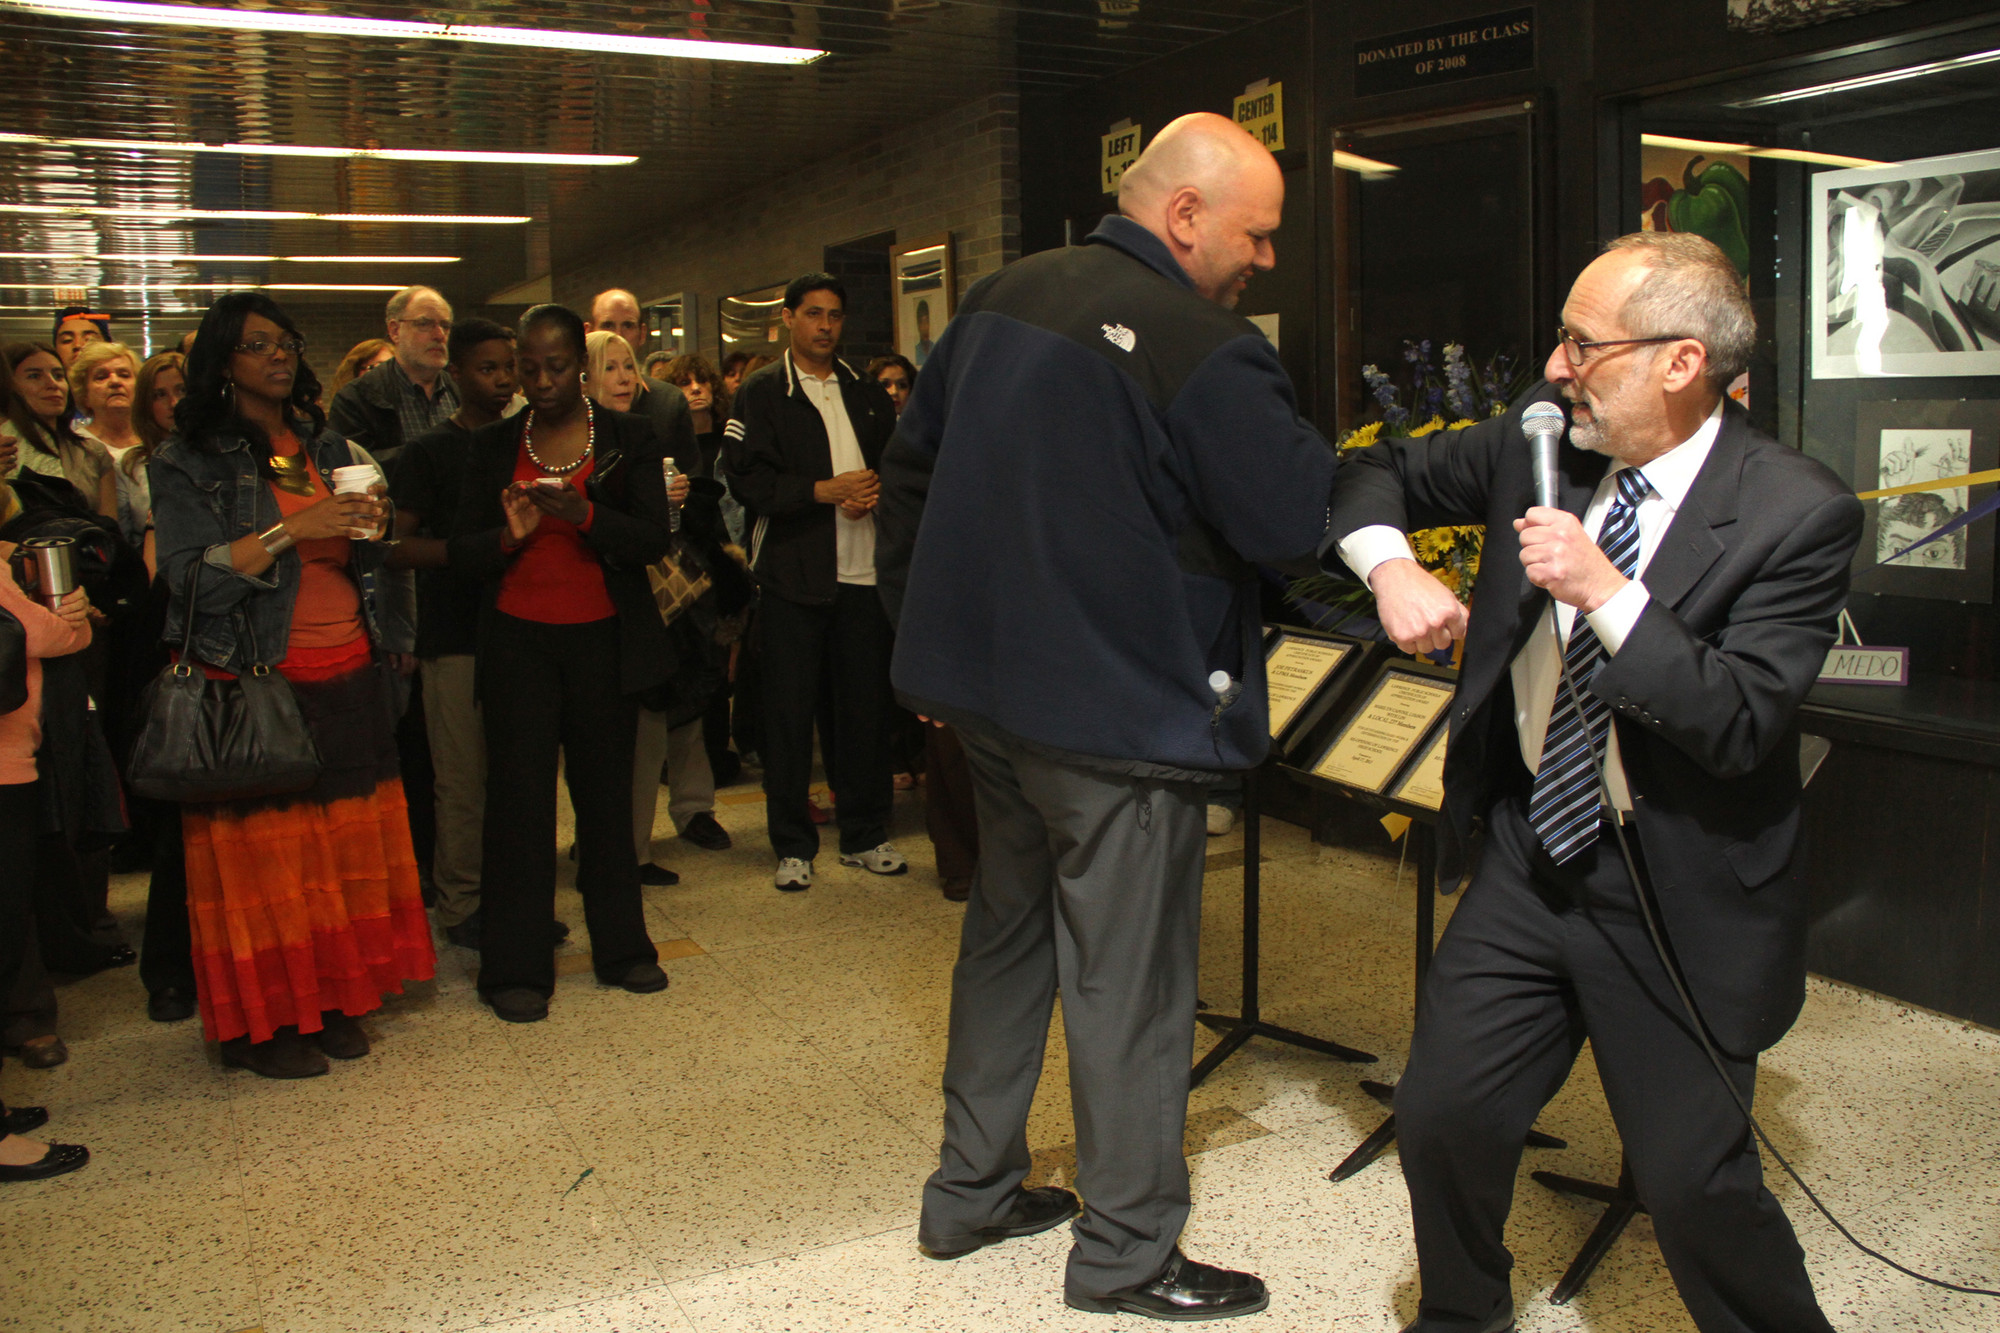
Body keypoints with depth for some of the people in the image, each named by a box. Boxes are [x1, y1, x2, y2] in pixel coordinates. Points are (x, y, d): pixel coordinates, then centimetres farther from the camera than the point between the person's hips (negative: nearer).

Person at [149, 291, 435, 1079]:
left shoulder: (329, 448, 15)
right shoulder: (188, 462, -2)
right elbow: (190, 577, -13)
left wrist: (371, 525, -1)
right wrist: (290, 531, -20)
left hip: (348, 679, 5)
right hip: (257, 682, -5)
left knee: (348, 848, 5)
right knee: (265, 854, -1)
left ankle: (332, 1001, 18)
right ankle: (261, 1022, 11)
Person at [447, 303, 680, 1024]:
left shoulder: (629, 438, 5)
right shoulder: (492, 446, 9)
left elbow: (654, 539, -5)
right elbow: (460, 550, 6)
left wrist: (582, 513, -21)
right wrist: (509, 535, -15)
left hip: (602, 639, 0)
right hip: (517, 640, 0)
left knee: (605, 791, 5)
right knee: (519, 796, -3)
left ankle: (621, 948, 18)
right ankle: (515, 969, 5)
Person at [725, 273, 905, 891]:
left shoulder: (866, 393, 15)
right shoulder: (762, 393, 2)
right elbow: (748, 479, -9)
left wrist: (875, 491, -6)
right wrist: (825, 490, -16)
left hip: (864, 570, 4)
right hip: (793, 573, -3)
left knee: (868, 705, 7)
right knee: (789, 712, 1)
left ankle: (865, 835, 20)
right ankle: (793, 846, 12)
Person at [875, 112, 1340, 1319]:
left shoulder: (1003, 298, 9)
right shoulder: (1203, 349, -18)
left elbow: (909, 473, 14)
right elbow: (1303, 519, -18)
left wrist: (937, 635, 19)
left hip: (989, 688, 8)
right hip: (1120, 712, -8)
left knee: (1007, 932, 21)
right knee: (1127, 982, 4)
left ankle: (972, 1192, 34)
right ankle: (1127, 1253, 19)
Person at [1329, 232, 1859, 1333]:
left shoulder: (1797, 512, -16)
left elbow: (1741, 726, -23)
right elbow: (1383, 474, 11)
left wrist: (1610, 594, -30)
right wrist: (1391, 567, -9)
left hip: (1678, 900, -4)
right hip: (1530, 862, 5)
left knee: (1693, 1184, 1)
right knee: (1442, 1119, 7)